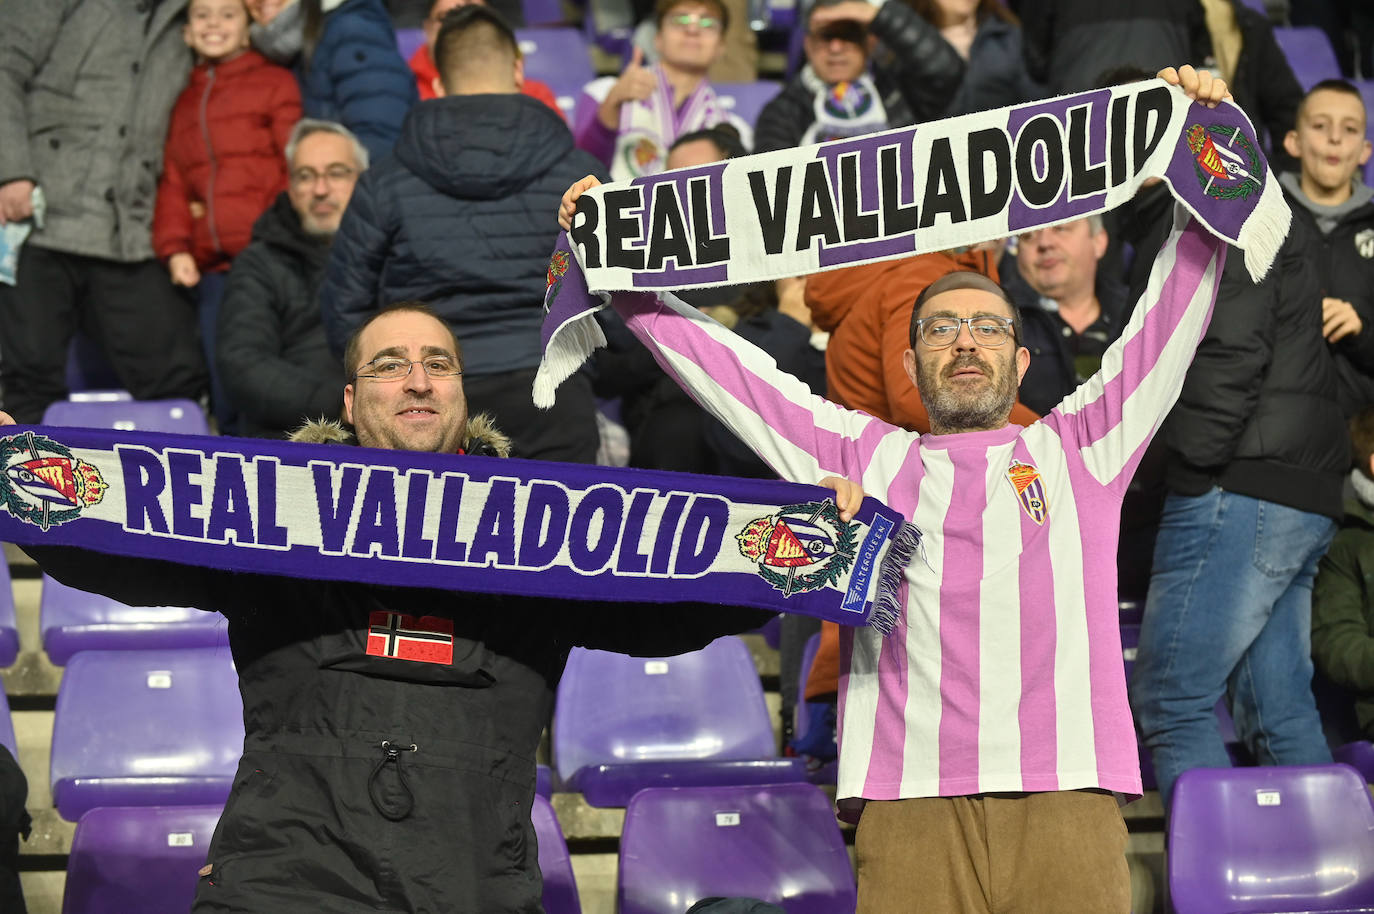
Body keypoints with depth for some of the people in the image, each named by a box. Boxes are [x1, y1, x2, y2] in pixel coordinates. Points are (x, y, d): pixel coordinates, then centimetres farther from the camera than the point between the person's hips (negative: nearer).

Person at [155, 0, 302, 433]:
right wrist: (174, 248, 7)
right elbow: (173, 181, 21)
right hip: (211, 266, 6)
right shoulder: (185, 101, 22)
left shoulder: (275, 84, 5)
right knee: (225, 395, 5)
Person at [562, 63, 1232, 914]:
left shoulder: (1078, 447, 19)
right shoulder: (867, 456, 20)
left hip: (1067, 806, 0)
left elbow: (1171, 320, 15)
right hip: (909, 812, 0)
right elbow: (722, 365, 20)